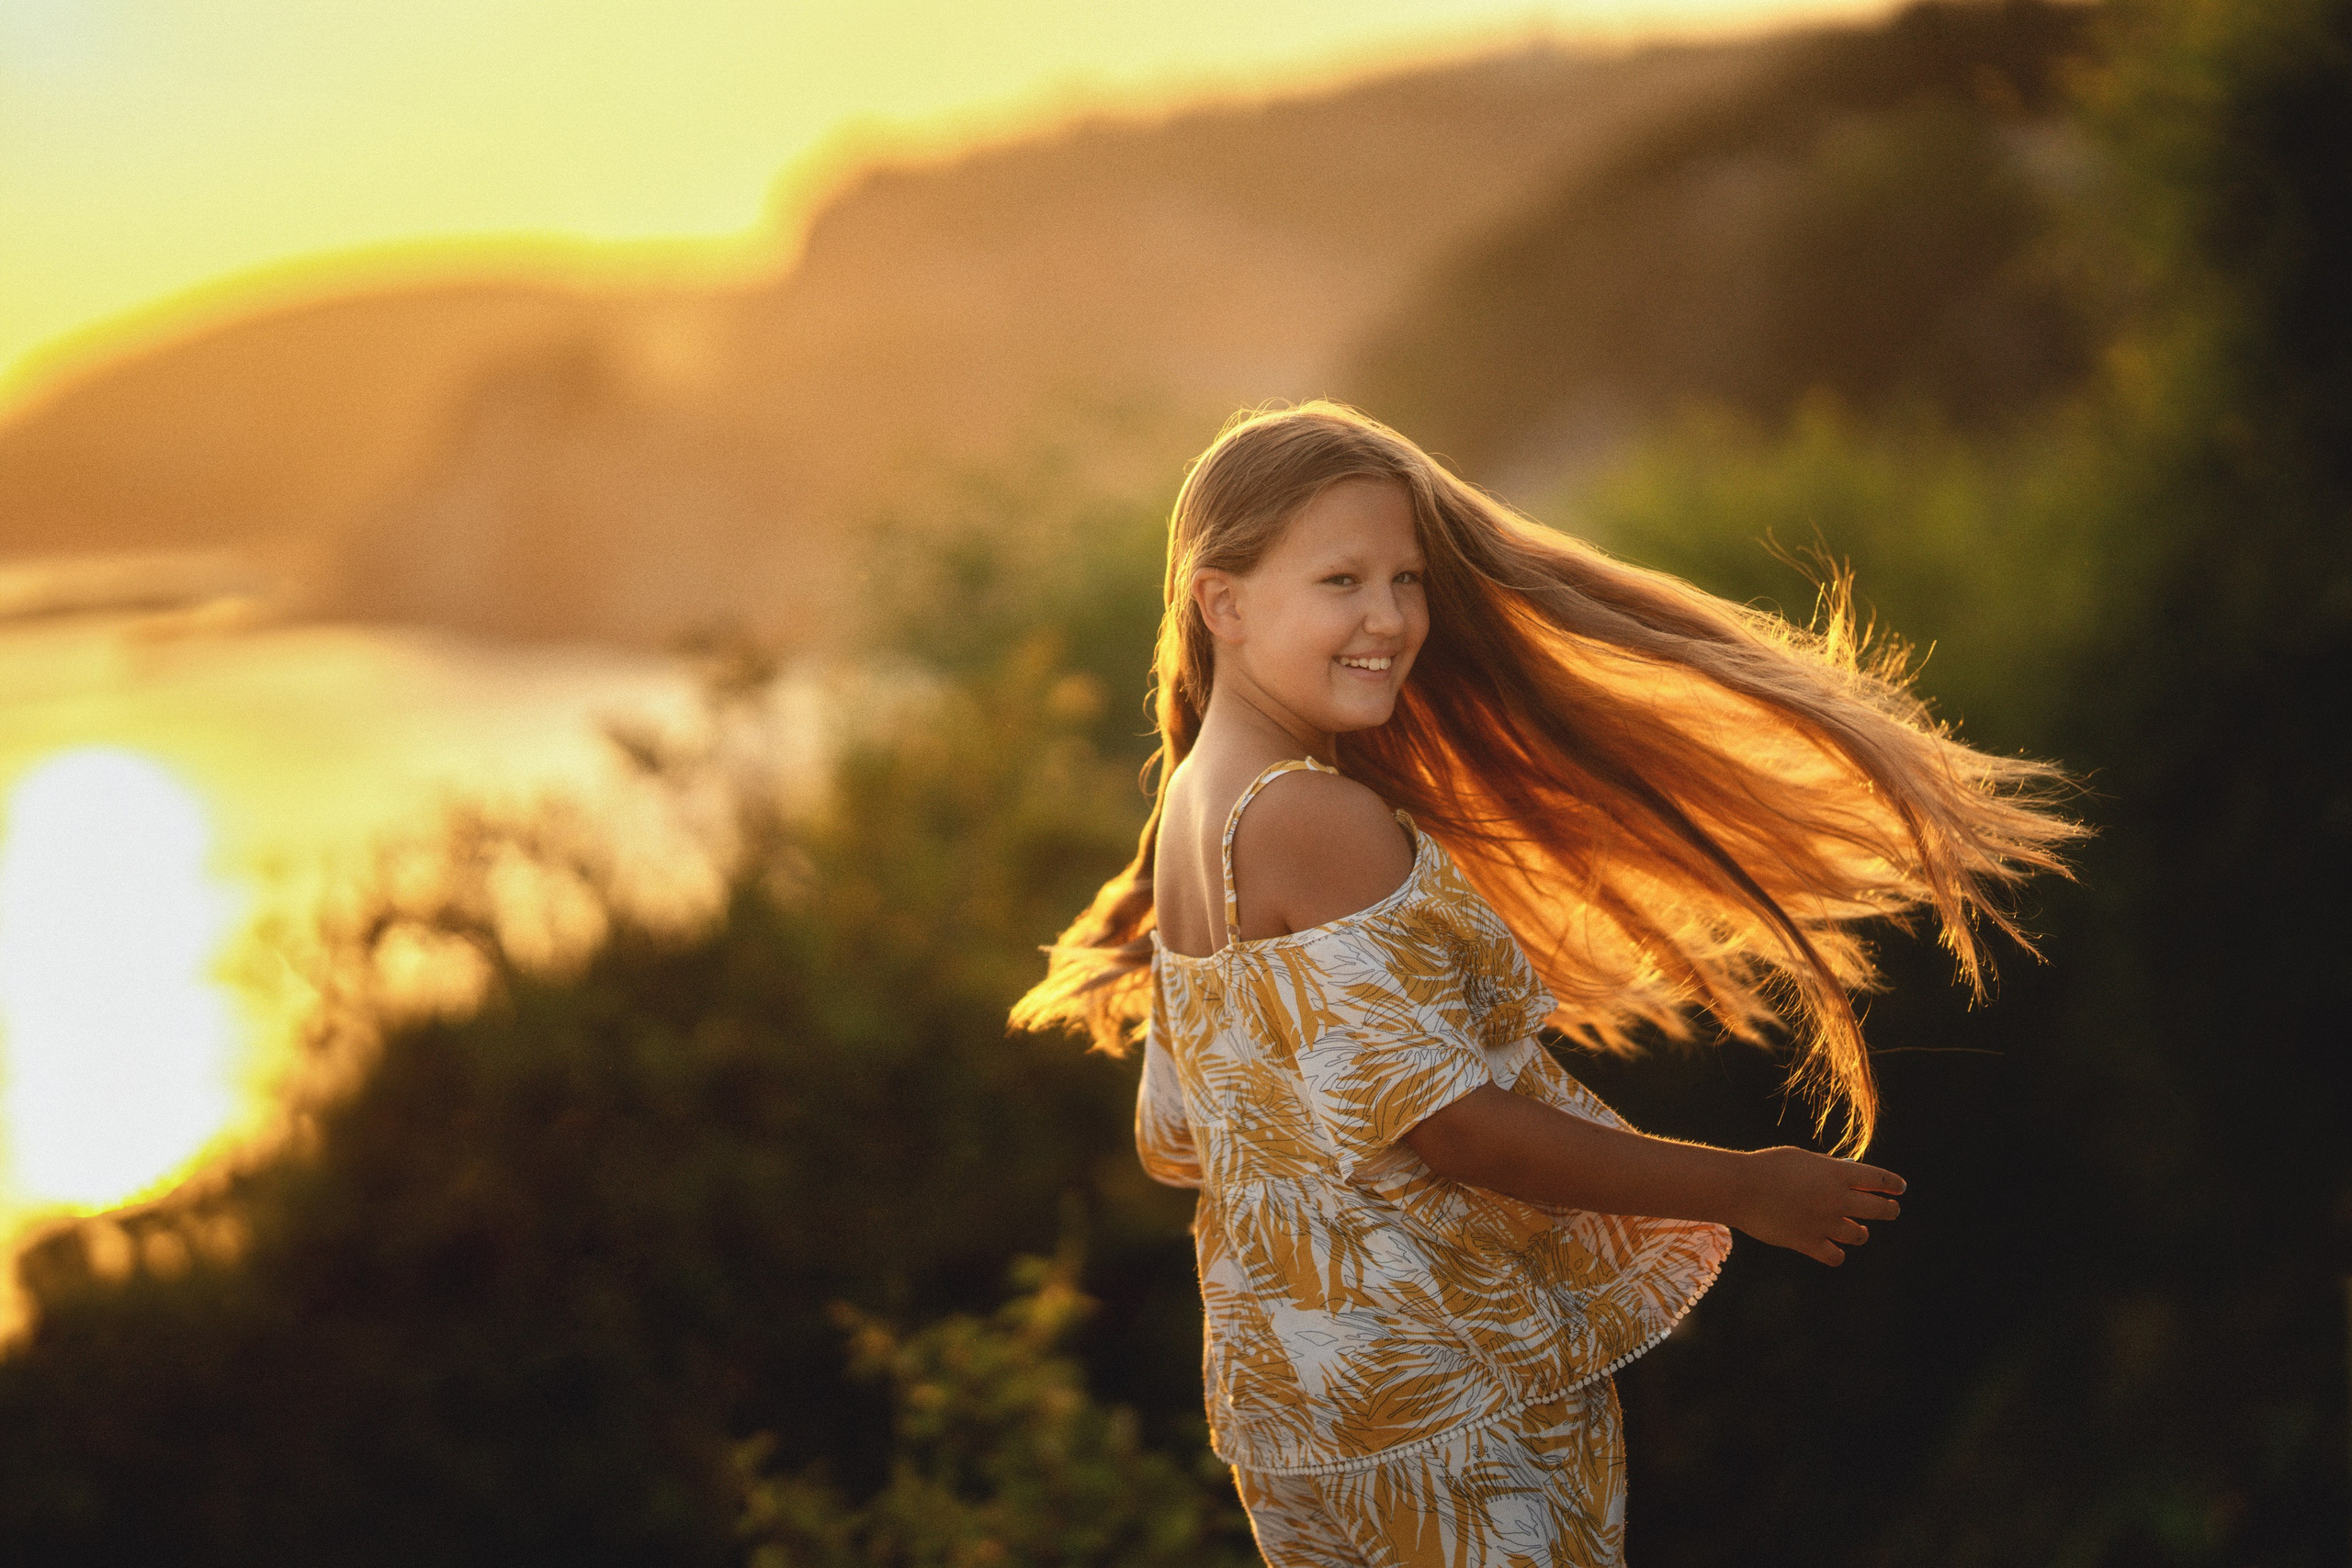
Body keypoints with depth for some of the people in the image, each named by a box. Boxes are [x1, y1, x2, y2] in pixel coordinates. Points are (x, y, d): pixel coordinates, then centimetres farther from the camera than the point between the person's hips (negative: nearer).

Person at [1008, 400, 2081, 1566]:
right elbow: (1441, 1119, -22)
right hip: (1432, 1405, -10)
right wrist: (1740, 1189, -15)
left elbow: (1173, 1141, 16)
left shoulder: (1195, 809, 9)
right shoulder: (1319, 820, -21)